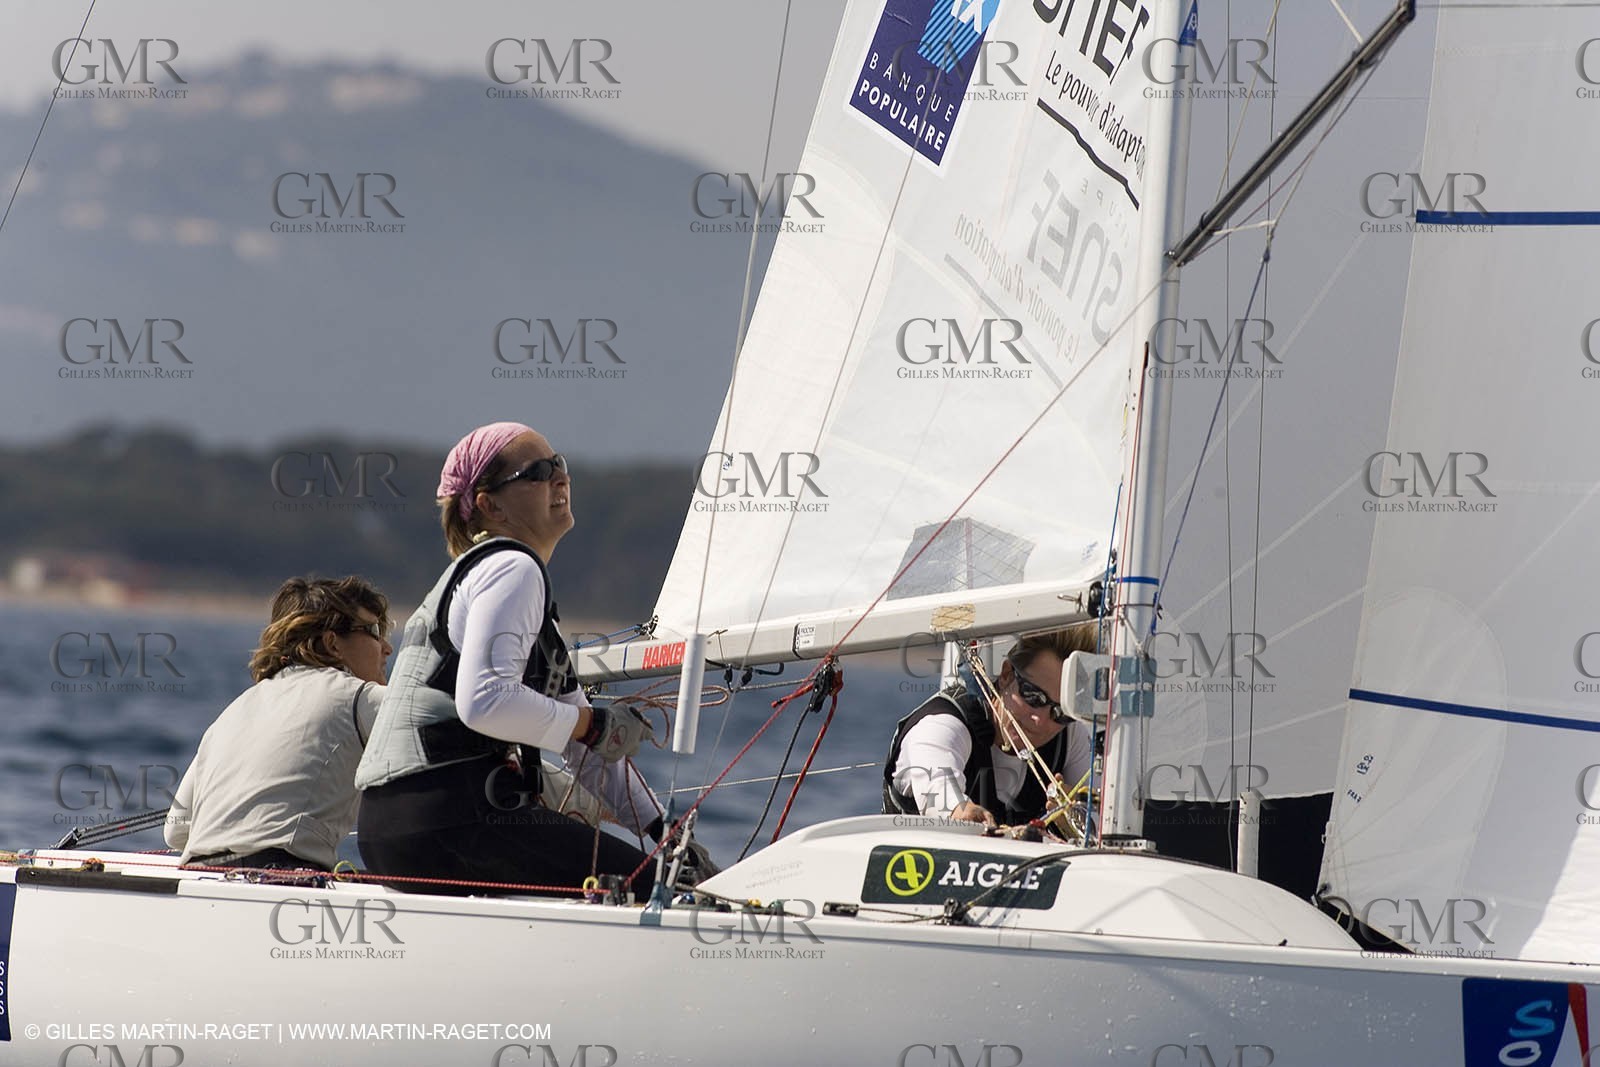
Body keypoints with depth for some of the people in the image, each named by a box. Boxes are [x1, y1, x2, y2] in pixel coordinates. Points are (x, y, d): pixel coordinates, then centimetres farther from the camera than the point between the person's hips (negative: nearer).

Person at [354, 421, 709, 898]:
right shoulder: (511, 569, -5)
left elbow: (588, 747, 28)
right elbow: (484, 701, -22)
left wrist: (663, 831, 22)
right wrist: (594, 725, -9)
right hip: (449, 820, -10)